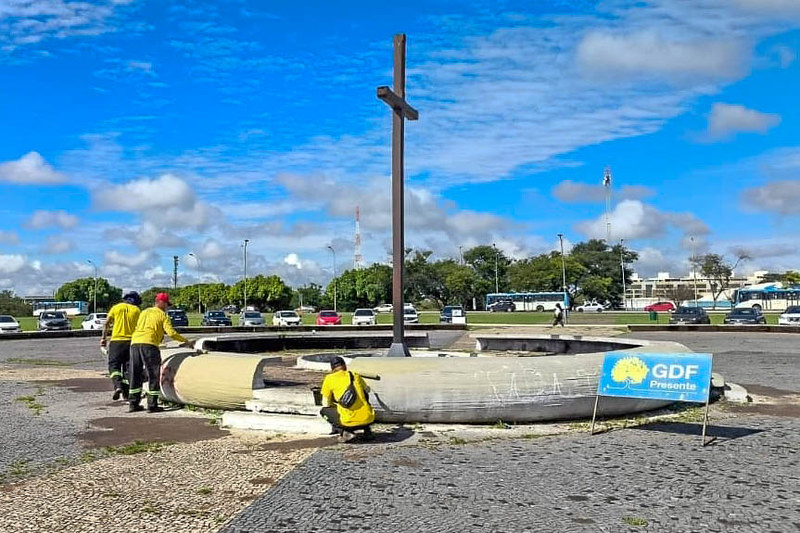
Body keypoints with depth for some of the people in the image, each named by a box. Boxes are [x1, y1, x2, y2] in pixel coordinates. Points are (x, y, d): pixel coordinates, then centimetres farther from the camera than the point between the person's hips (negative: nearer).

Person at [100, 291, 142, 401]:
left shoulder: (116, 308, 7)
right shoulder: (137, 310, 5)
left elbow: (107, 324, 3)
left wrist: (103, 337, 8)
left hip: (116, 340, -1)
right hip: (131, 341, 1)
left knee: (114, 365, 3)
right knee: (128, 367, 8)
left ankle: (118, 385, -21)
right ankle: (126, 393, 8)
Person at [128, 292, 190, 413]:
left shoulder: (144, 312, 25)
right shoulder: (162, 315, 6)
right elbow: (171, 333, -4)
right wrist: (185, 341, 7)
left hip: (134, 343, 7)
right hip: (149, 344, -6)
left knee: (136, 375, 13)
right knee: (154, 375, 0)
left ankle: (133, 403, 15)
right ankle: (152, 405, -2)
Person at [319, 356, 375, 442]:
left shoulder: (329, 378, 7)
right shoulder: (355, 375, 17)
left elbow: (326, 404, 13)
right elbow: (367, 390, 36)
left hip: (350, 422, -4)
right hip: (369, 419, 4)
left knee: (324, 411, 22)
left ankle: (344, 432, 0)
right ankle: (367, 430, 23)